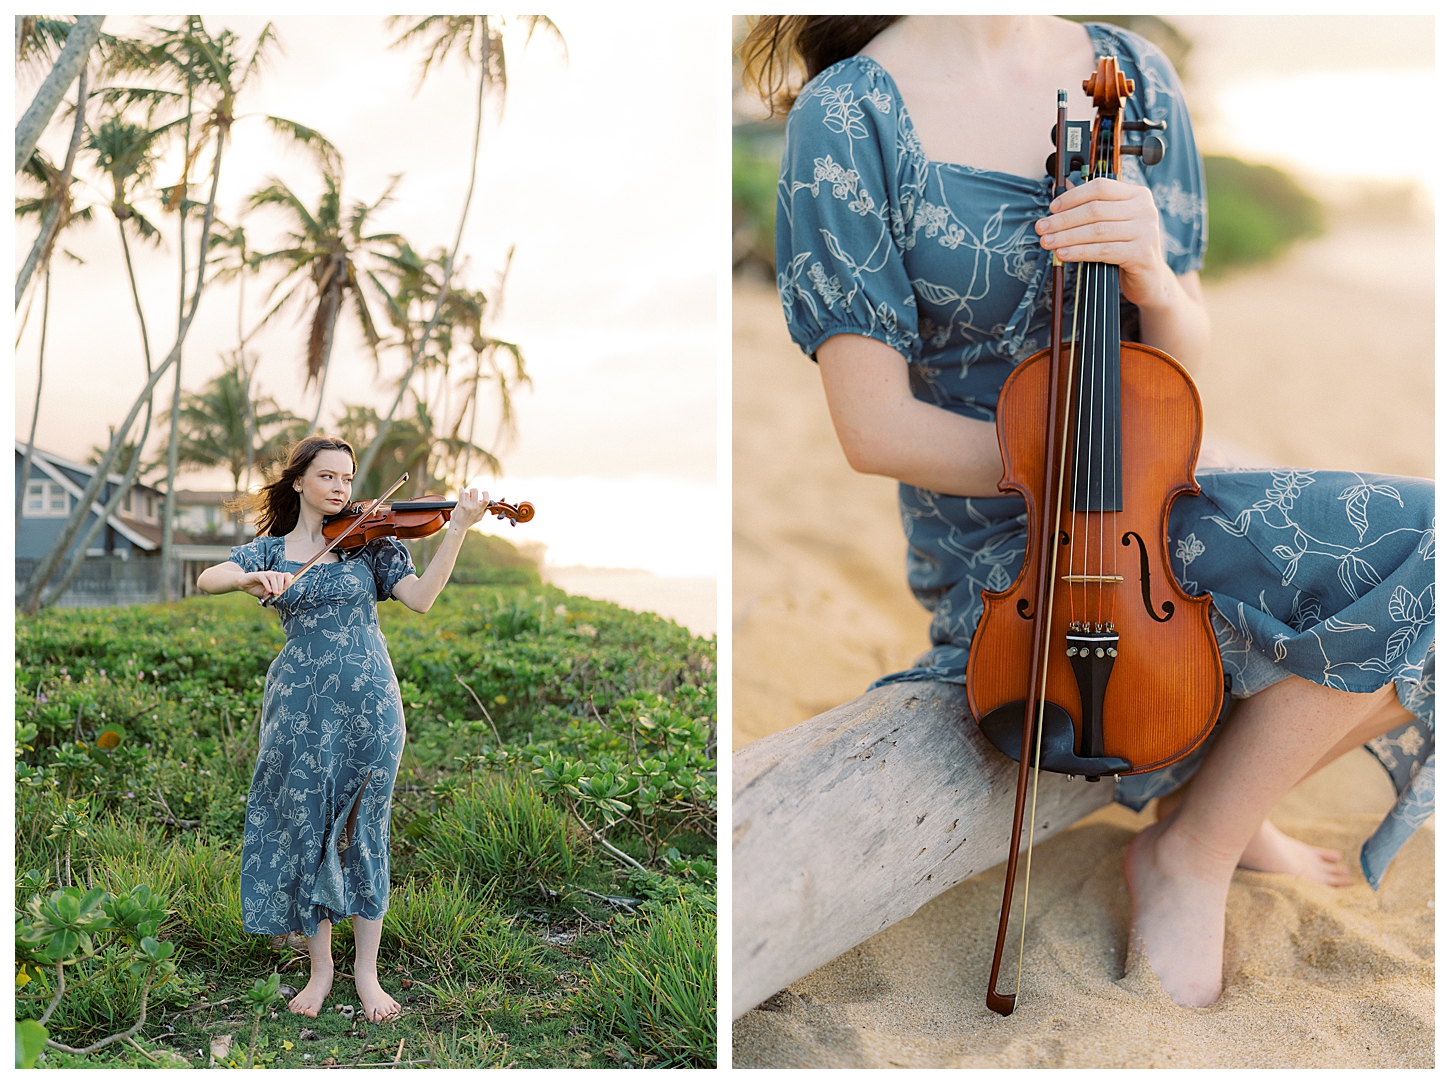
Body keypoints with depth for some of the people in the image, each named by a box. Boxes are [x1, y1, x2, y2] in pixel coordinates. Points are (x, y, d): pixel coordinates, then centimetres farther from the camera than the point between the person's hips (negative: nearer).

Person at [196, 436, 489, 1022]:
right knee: (305, 831, 6)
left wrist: (458, 529, -19)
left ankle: (367, 970, 16)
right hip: (300, 705, 1)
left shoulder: (368, 540, 4)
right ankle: (320, 967, 21)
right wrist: (253, 577, -30)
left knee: (361, 834, 4)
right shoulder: (271, 550, 7)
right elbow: (207, 579, -9)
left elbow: (420, 597, -10)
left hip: (367, 702, -1)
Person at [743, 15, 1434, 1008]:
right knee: (1415, 558, -18)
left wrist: (1156, 283, -17)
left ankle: (1208, 813, 12)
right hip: (996, 546, -6)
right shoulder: (847, 118, -12)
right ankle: (1196, 848, 3)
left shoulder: (1133, 78, 4)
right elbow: (877, 429, -14)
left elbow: (1183, 371, 5)